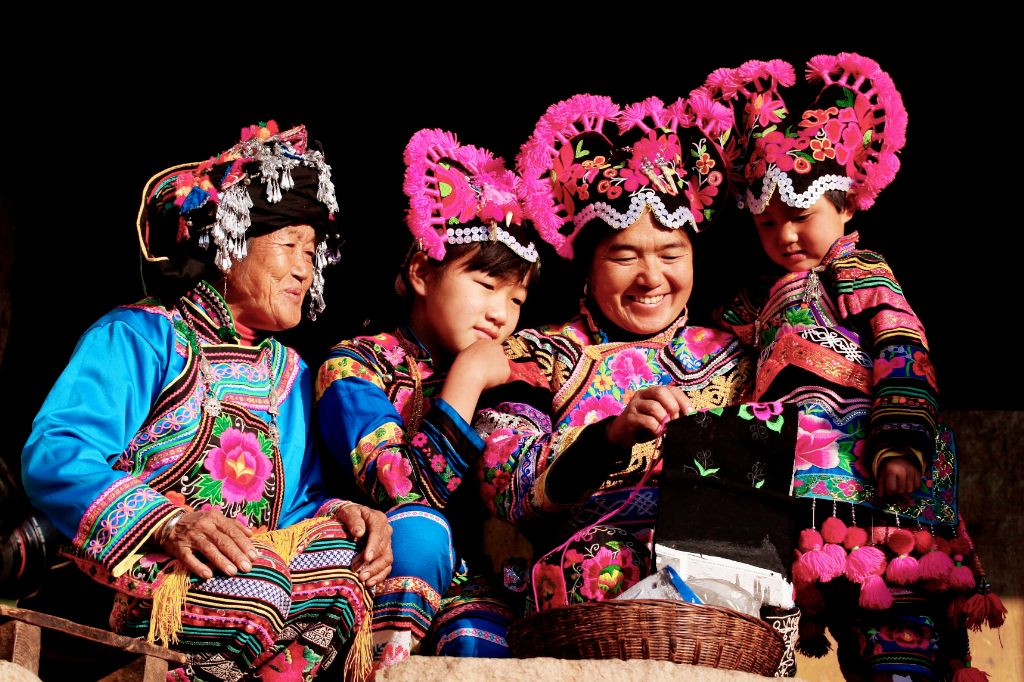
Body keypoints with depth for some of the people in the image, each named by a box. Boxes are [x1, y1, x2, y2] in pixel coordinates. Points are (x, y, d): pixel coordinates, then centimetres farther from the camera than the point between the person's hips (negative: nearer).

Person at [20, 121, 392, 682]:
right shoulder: (140, 337, 3)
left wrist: (338, 514, -6)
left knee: (343, 554, -25)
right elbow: (54, 455, -11)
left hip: (257, 566, 6)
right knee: (255, 587, -36)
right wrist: (171, 524, -28)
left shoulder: (289, 372, 26)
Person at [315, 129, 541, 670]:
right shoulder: (354, 365, -2)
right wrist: (466, 381, -12)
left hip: (465, 580, 3)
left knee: (475, 640, -31)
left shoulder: (499, 377, 14)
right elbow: (407, 495, -18)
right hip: (382, 577, -3)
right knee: (417, 526, -33)